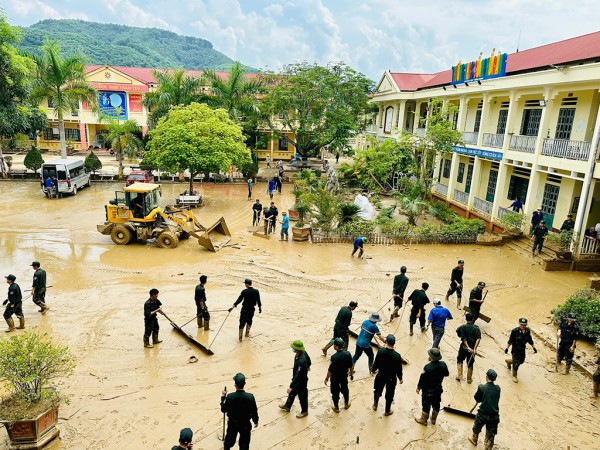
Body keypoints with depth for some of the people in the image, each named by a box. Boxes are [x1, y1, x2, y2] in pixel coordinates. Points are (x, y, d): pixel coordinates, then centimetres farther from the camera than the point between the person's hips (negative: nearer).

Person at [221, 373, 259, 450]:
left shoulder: (230, 396, -25)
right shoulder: (250, 397, -25)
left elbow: (223, 410, -10)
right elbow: (254, 411, -12)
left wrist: (223, 397, 3)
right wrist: (256, 421, 7)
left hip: (232, 423, 1)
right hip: (245, 424, -1)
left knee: (229, 441, 27)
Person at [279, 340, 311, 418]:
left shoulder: (301, 361, -41)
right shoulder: (303, 352, -15)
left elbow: (298, 375, -39)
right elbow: (308, 359, 7)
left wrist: (291, 386, -38)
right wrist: (308, 366, 30)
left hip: (301, 381, -9)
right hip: (297, 379, 9)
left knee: (302, 396, 17)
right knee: (292, 393, 28)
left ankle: (304, 411, 42)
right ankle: (287, 406, 51)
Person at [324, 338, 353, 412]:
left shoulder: (334, 357, -32)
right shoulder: (348, 354, -17)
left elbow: (330, 370, -23)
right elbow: (350, 366, -3)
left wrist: (326, 378, -8)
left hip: (335, 378, -4)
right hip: (344, 376, 5)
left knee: (335, 392, 16)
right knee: (345, 390, 27)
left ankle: (336, 408, 32)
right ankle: (346, 404, 45)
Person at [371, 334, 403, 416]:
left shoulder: (381, 351, -22)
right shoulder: (397, 355, -26)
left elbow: (376, 363, -9)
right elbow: (399, 369, -14)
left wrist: (374, 370, 12)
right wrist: (400, 378, 5)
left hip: (381, 375, 2)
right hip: (391, 378, -2)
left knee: (377, 391, 26)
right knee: (389, 394, 19)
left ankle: (375, 405, 46)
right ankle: (387, 411, 37)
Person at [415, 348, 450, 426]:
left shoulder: (427, 367, -34)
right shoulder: (443, 365, -17)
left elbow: (422, 379, -23)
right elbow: (446, 374, 2)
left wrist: (418, 388, -7)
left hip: (428, 391, -5)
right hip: (438, 389, 5)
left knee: (426, 405, 15)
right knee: (436, 404, 24)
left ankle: (423, 420, 35)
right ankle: (433, 419, 44)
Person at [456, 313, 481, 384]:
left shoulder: (462, 327, -10)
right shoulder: (476, 328, -6)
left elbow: (464, 338, -18)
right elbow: (478, 338, -19)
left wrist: (468, 347, -18)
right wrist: (475, 349, -24)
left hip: (464, 347, -1)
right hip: (472, 348, 1)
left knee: (459, 360, 20)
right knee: (470, 364, 15)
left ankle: (459, 376, 13)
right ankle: (469, 379, 24)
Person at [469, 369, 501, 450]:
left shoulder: (482, 387, -17)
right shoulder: (498, 388, -7)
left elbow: (477, 399, -4)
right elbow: (496, 400, 8)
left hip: (482, 414, -1)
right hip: (494, 416, 1)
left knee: (476, 428, 26)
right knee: (490, 434, 14)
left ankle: (474, 439, 49)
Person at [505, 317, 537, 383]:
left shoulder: (527, 331, -10)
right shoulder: (514, 331, -24)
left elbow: (530, 340, 6)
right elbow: (510, 341, -15)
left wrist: (534, 348, 11)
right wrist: (507, 348, -16)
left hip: (522, 349, 6)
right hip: (515, 350, -6)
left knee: (521, 361, 23)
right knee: (516, 363, -4)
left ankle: (509, 361, 52)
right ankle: (514, 376, 23)